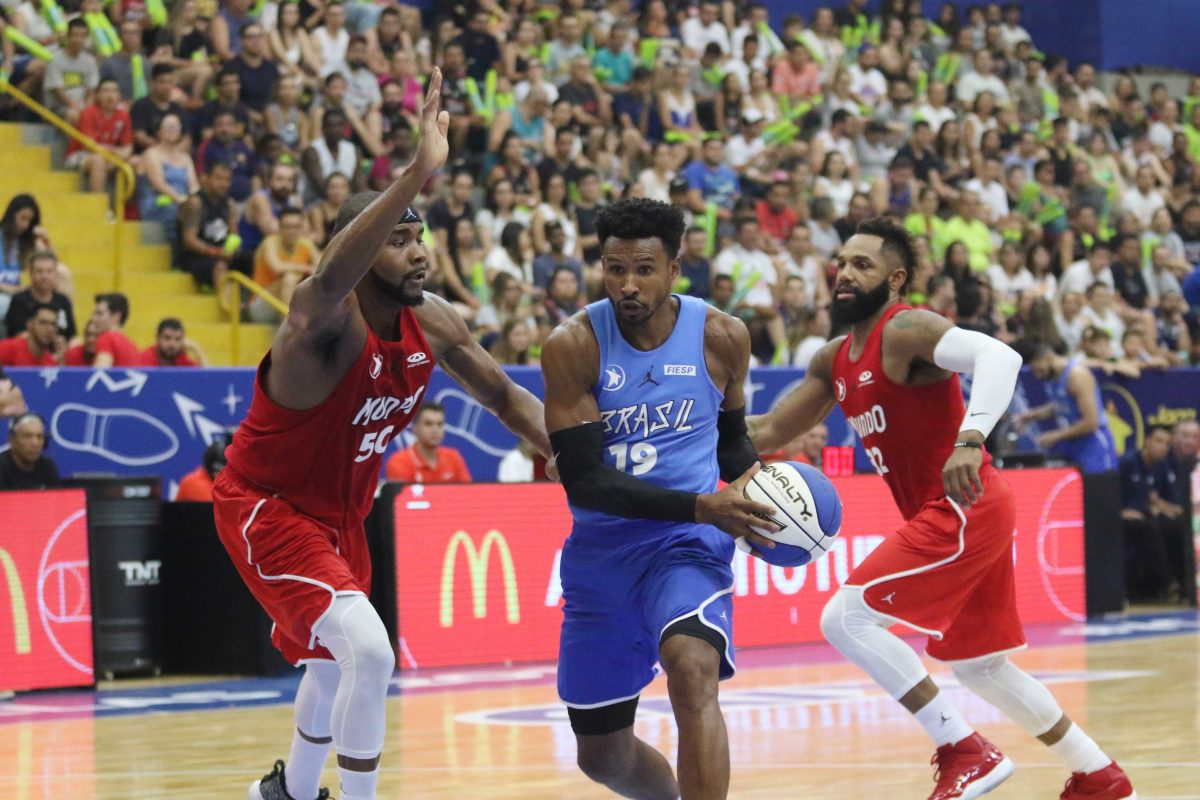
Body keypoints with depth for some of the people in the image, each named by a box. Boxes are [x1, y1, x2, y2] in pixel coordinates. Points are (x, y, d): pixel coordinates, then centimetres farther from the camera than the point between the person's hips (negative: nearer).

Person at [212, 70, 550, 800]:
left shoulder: (432, 324, -8)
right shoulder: (326, 320, -31)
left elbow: (504, 394, 4)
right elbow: (329, 280, -56)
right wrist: (419, 175, -67)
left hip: (341, 513, 8)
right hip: (266, 507, -8)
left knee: (338, 665, 26)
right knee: (370, 652, -25)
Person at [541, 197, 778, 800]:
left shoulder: (722, 337, -4)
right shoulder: (573, 346, -12)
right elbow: (583, 480, -18)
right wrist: (703, 506, -26)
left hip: (689, 542, -1)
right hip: (602, 547, 1)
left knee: (692, 671, -34)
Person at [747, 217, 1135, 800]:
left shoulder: (905, 330, -14)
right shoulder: (835, 360, 14)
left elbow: (998, 356, -31)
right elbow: (769, 433, 20)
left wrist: (970, 440, -44)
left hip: (964, 508, -10)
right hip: (943, 517, 10)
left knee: (846, 618, -16)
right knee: (976, 665, 20)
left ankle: (965, 753, -13)